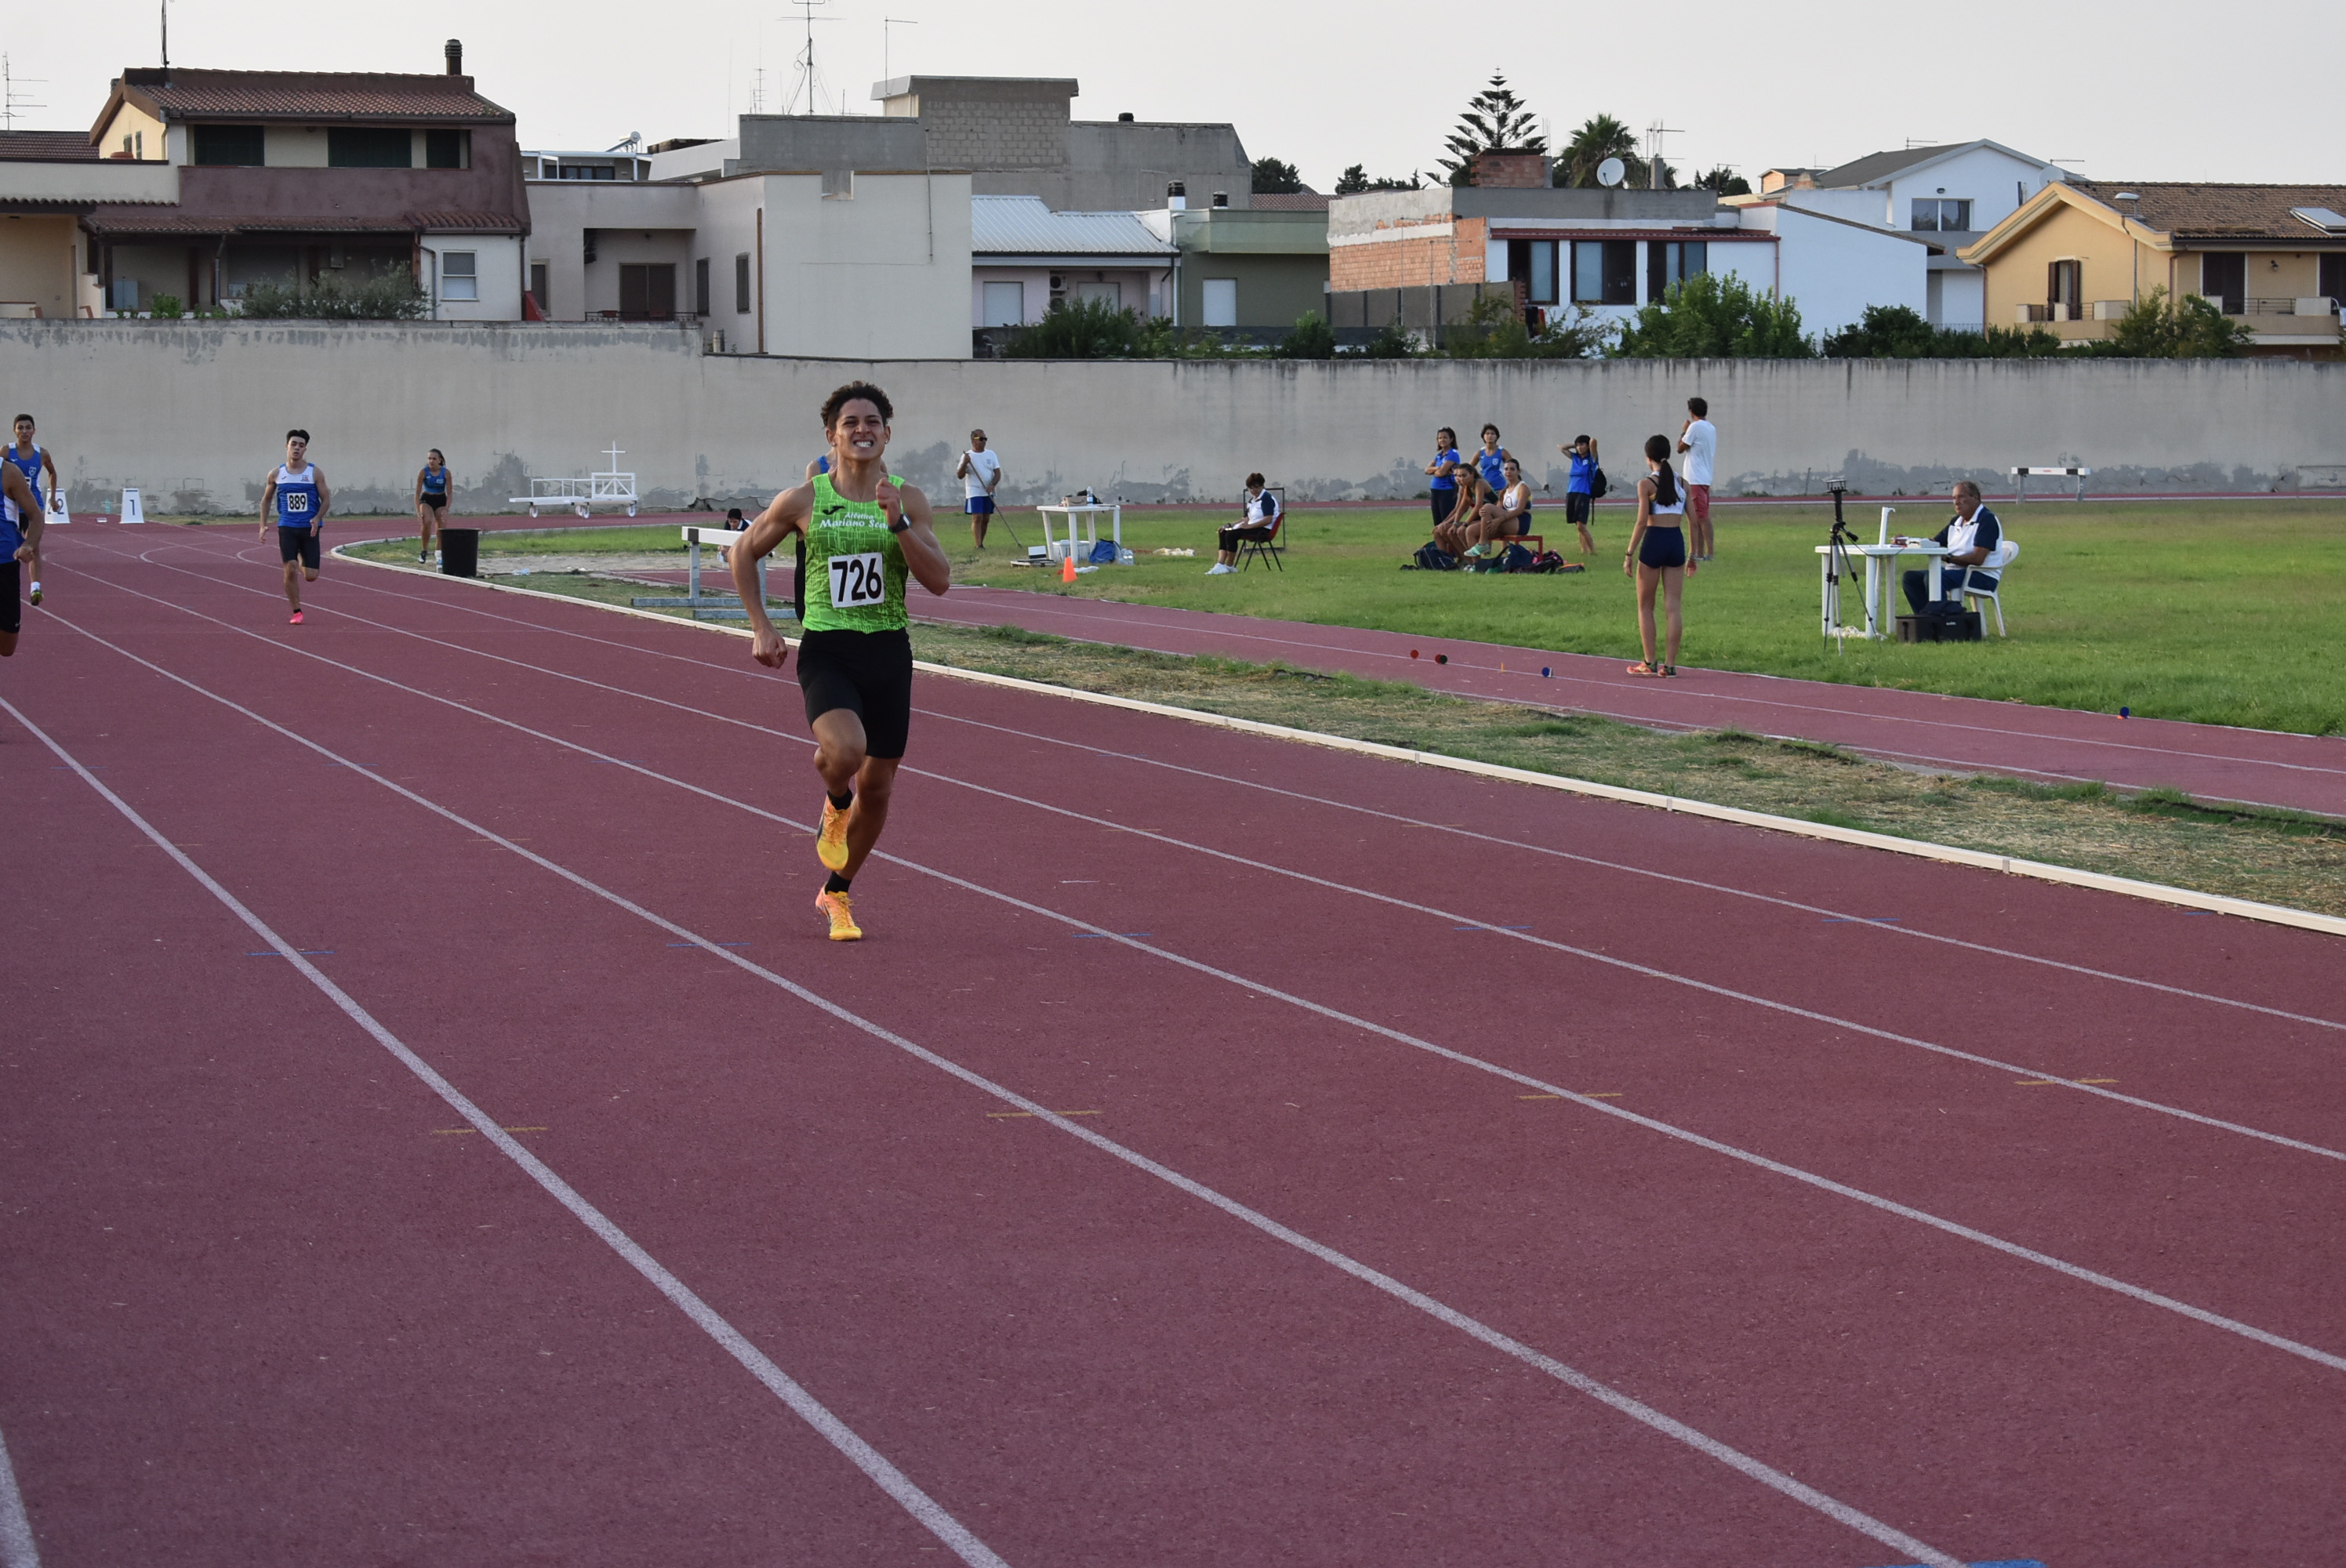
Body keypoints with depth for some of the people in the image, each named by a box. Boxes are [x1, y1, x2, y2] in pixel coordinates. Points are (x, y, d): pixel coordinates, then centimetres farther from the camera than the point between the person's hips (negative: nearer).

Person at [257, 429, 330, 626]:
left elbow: (326, 500, 1)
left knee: (310, 576, -2)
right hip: (287, 527, 1)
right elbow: (266, 499, 16)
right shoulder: (277, 474, 4)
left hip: (310, 528, -1)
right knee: (290, 570, -13)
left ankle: (303, 562, 36)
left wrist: (318, 518, -17)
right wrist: (263, 525, 6)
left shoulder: (315, 473, -1)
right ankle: (296, 611, 1)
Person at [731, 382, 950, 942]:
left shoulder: (908, 501, 1)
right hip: (826, 651, -3)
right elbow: (744, 553, 12)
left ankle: (836, 893, 31)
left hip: (889, 652, 3)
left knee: (877, 787, 9)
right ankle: (835, 806, 6)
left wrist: (897, 522, -18)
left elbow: (939, 580, -7)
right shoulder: (802, 501, -2)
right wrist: (760, 628, 5)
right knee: (845, 749, -31)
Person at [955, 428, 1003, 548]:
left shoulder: (991, 455, 8)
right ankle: (978, 546, -17)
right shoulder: (967, 456, -2)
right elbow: (959, 476, -6)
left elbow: (998, 473, 5)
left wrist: (993, 485, -14)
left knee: (985, 519, 7)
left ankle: (981, 543, 18)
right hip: (974, 492, -4)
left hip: (988, 493, 4)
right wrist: (965, 464, -23)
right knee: (977, 518, -14)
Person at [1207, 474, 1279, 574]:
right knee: (1224, 533, 1)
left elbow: (1268, 520, -20)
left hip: (1264, 531, -10)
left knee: (1232, 534, -25)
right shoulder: (1251, 500, 19)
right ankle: (1221, 564, -14)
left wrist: (1249, 526, -21)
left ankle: (1229, 566, -16)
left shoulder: (1267, 499, -11)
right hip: (1252, 528, 10)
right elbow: (1248, 519, 21)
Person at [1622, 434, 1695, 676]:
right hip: (1677, 542, 4)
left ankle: (1650, 663, 7)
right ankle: (1670, 664, 2)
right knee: (1672, 606, 5)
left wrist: (1630, 554, -7)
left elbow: (1642, 522, -11)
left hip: (1654, 541, -4)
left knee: (1645, 606, 9)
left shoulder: (1646, 484, -6)